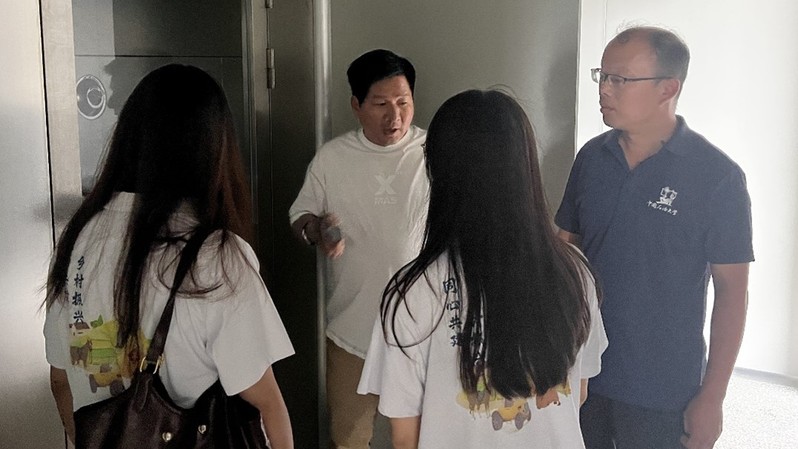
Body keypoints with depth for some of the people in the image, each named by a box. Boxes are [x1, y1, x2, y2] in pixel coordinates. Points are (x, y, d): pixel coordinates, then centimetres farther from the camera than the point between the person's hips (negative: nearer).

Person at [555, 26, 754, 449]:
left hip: (663, 392, -4)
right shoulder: (591, 157, -1)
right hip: (581, 371, 4)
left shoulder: (717, 175, -14)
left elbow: (731, 290, -10)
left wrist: (712, 397, -11)